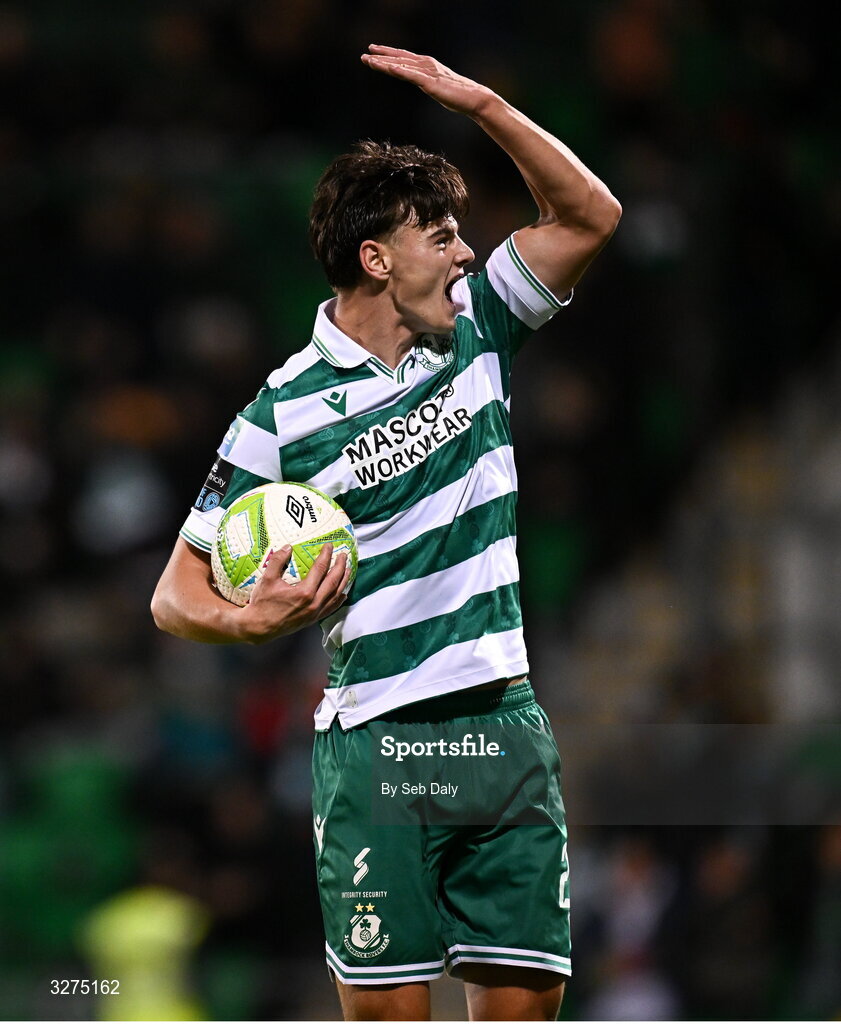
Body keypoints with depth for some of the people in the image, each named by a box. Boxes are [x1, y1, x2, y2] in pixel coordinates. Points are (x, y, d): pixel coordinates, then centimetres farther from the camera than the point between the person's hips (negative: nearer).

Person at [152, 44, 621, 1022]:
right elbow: (179, 591, -1)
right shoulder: (281, 414, -4)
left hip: (503, 727, 4)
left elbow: (589, 215, 11)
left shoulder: (475, 331, 10)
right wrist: (253, 618, -24)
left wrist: (480, 104, -1)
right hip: (375, 747, -4)